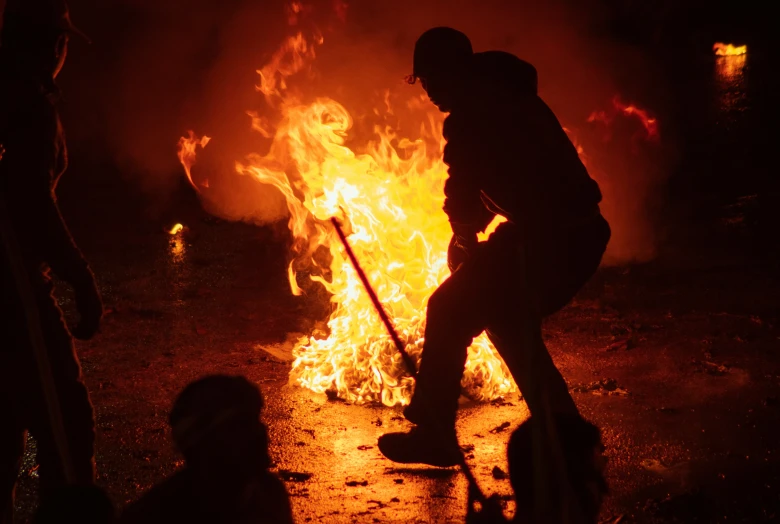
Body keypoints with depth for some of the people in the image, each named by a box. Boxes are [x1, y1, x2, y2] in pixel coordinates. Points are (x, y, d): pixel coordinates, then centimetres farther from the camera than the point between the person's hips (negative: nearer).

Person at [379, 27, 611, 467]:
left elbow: (464, 192, -9)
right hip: (582, 232, 9)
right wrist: (469, 233, 20)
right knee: (507, 320, 25)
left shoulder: (472, 115, -10)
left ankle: (434, 437, 8)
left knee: (449, 312, 3)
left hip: (546, 238, -9)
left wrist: (466, 234, 12)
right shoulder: (507, 97, 20)